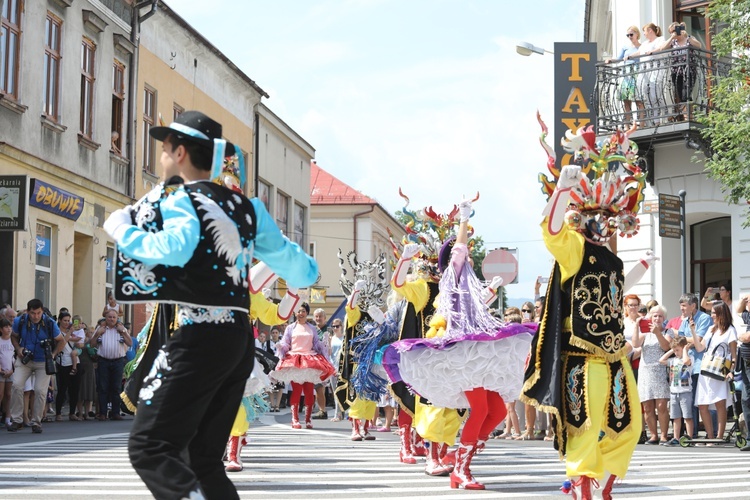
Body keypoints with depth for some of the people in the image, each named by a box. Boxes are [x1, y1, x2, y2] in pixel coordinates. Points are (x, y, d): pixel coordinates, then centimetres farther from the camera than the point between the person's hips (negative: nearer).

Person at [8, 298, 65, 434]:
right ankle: (17, 420, -6)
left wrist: (53, 354, -13)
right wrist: (18, 349, -7)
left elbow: (61, 341, 0)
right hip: (24, 360, 1)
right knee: (17, 385, -17)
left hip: (43, 362, -1)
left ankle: (36, 422, 8)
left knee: (40, 391, -9)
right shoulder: (19, 321, -9)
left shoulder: (50, 323, -14)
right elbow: (14, 336, 11)